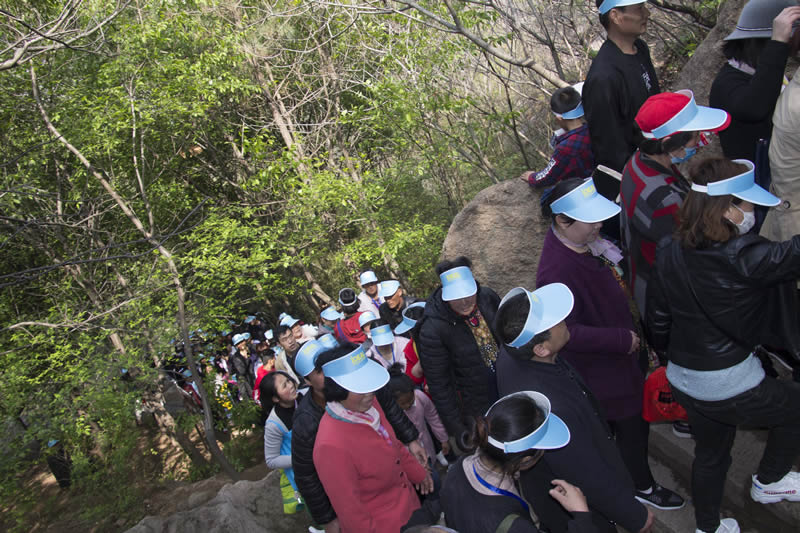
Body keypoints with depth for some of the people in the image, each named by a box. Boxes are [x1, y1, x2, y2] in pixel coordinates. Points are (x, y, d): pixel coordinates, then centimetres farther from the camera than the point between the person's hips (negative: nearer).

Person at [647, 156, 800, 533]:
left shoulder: (670, 252, -5)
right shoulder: (740, 258, -27)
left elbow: (658, 316, 4)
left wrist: (666, 350, 20)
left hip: (683, 381, 7)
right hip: (728, 386, -7)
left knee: (710, 453, 28)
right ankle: (768, 482, 39)